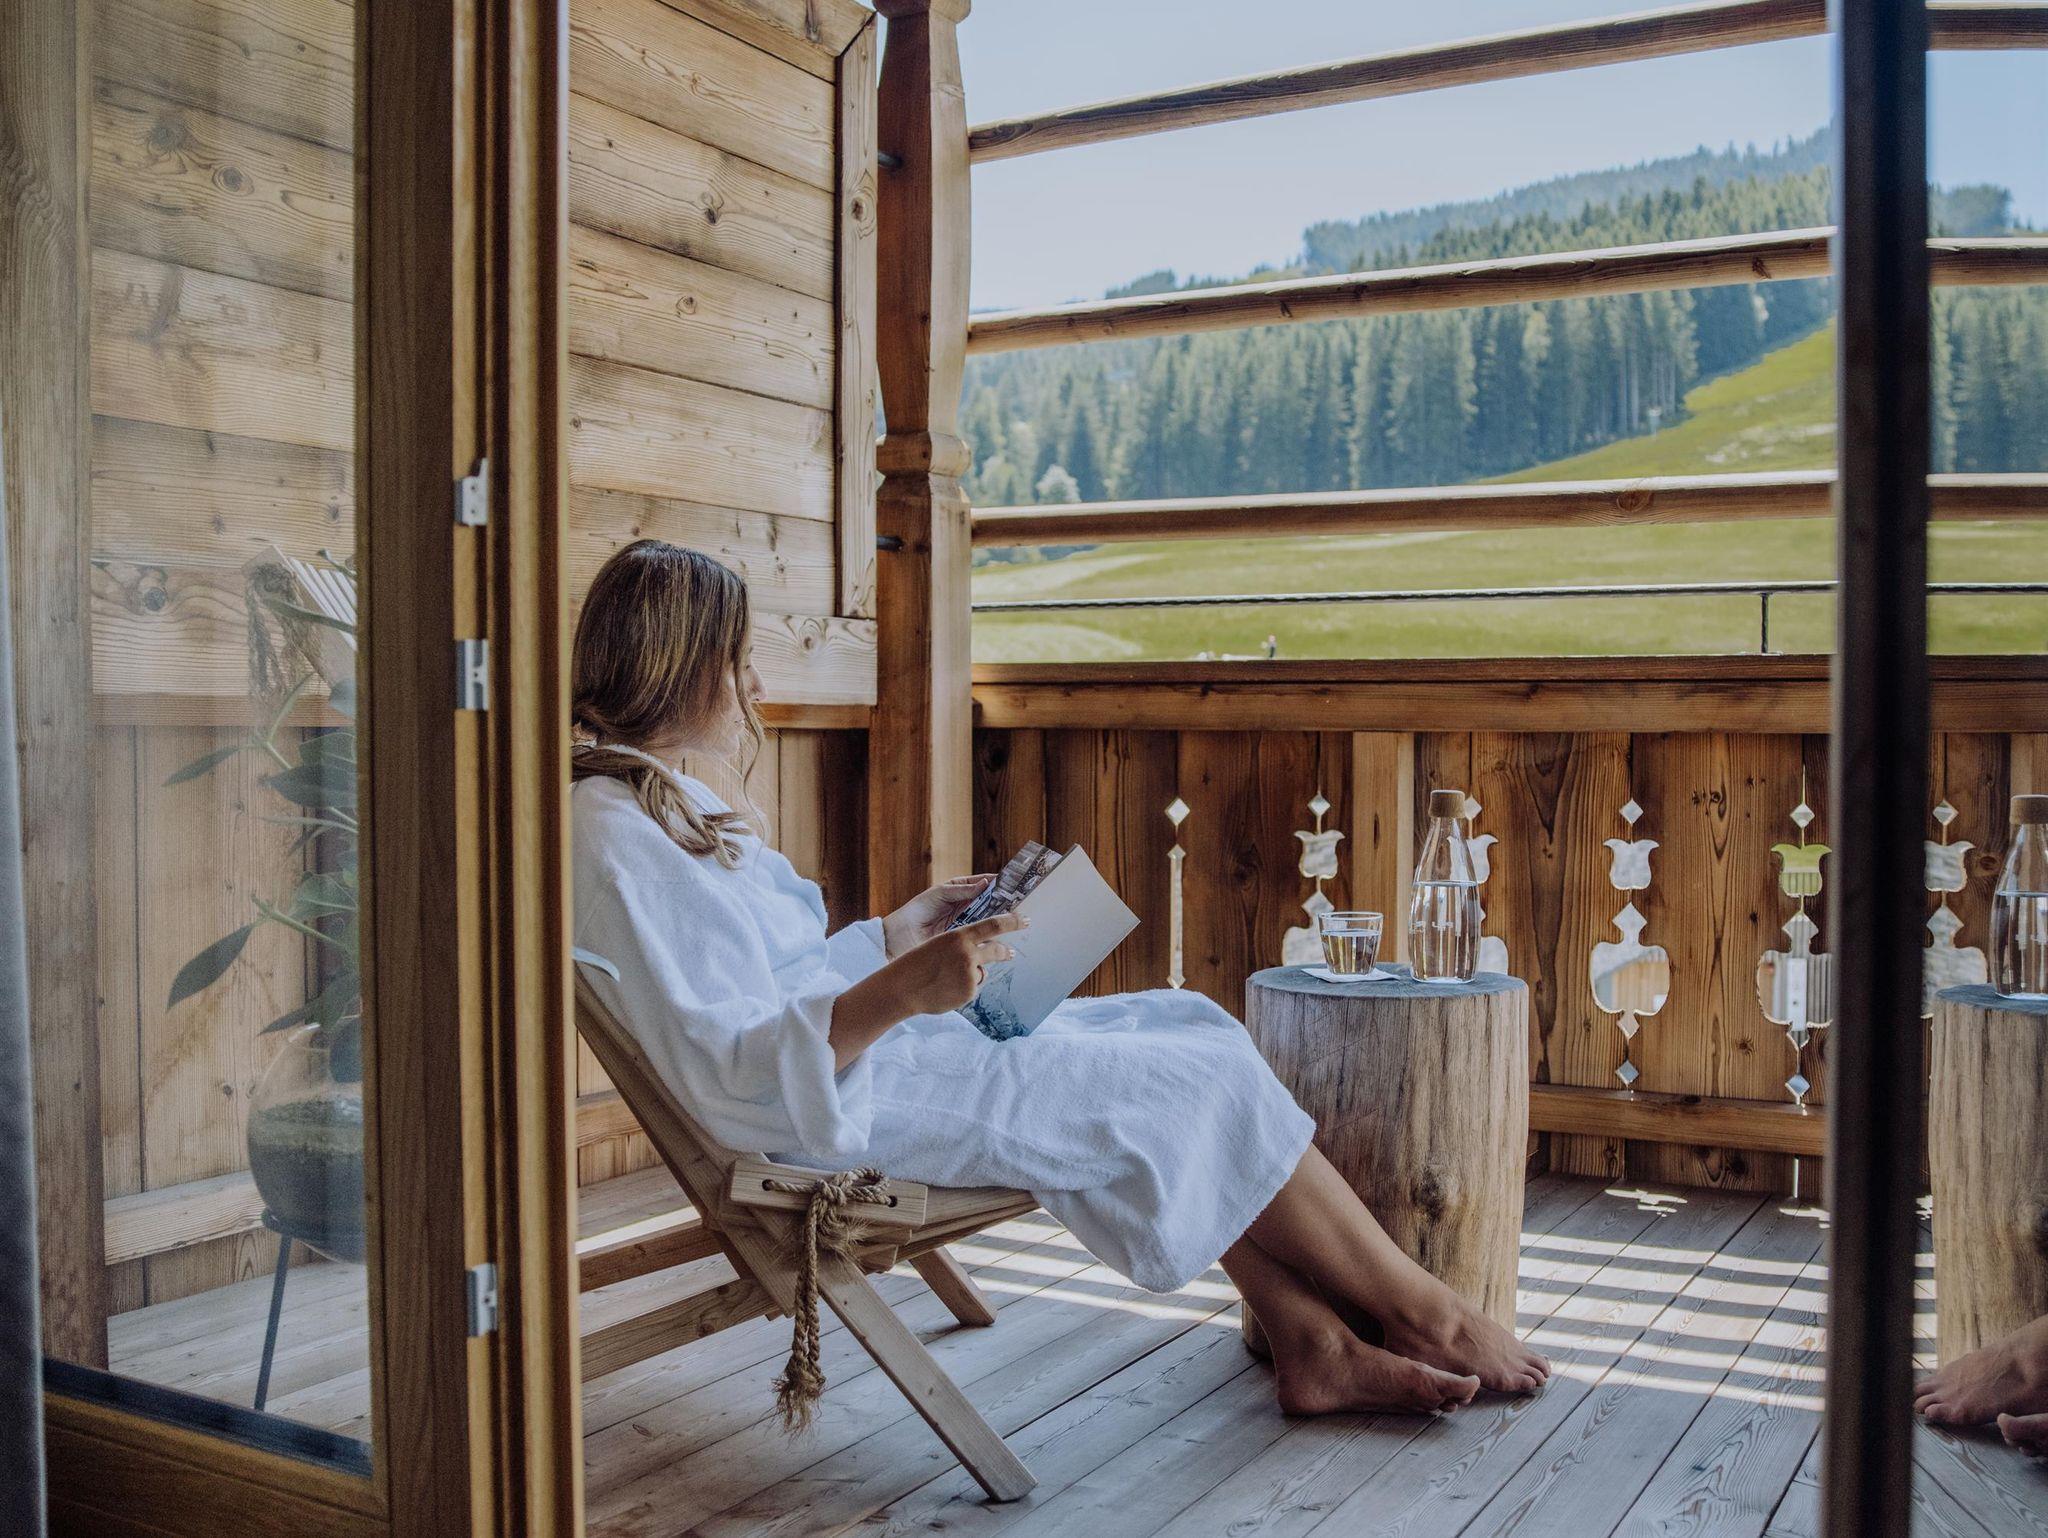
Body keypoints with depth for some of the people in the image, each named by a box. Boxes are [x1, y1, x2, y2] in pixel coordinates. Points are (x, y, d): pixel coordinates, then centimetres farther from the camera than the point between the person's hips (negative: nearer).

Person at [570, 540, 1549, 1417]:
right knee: (1199, 1082, -7)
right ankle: (1425, 1318, 11)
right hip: (837, 1110, -10)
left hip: (871, 1053, 10)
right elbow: (724, 1070, -26)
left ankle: (1311, 1345, 3)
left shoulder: (658, 799, 13)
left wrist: (900, 933, 12)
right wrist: (899, 992, -35)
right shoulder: (617, 842, -20)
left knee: (1183, 1029, 3)